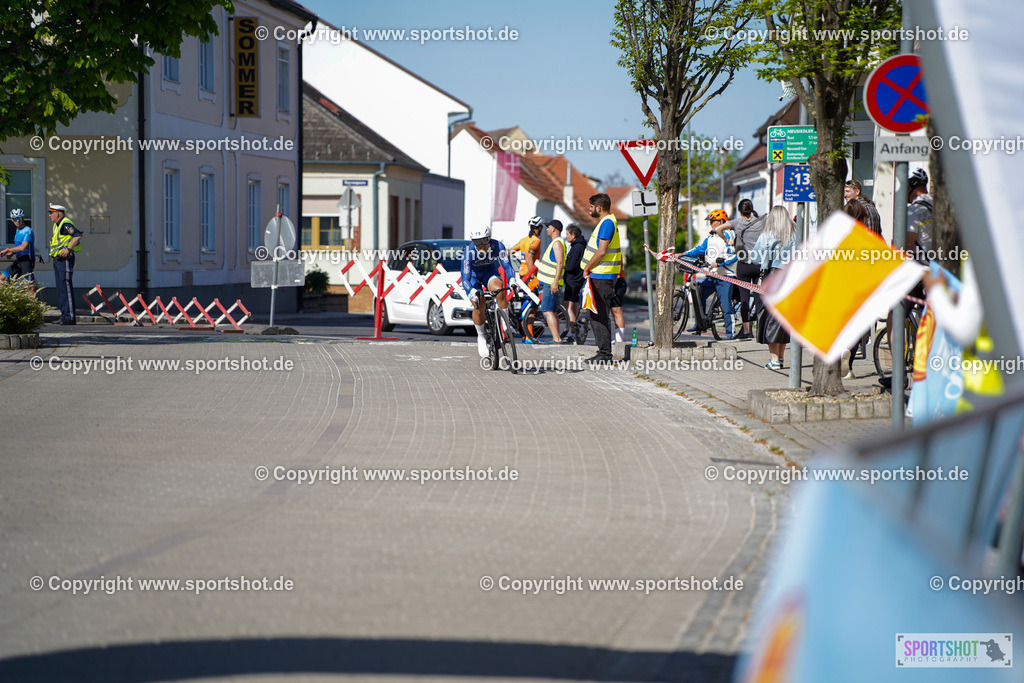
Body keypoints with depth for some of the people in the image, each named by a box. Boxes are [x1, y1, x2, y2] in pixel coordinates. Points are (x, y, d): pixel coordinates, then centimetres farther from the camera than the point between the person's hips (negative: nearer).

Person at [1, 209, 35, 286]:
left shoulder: (28, 231, -16)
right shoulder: (17, 230, 14)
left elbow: (23, 247, -28)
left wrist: (7, 250, -20)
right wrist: (11, 253, 4)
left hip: (27, 261, -9)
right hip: (18, 261, 9)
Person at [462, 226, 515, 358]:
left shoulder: (498, 246, -28)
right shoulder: (469, 252, -32)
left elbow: (506, 265, -31)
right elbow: (465, 278, -35)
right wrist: (472, 292, -55)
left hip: (490, 272, 1)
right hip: (473, 275, -1)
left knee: (499, 291, -32)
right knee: (478, 307, -20)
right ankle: (481, 337, 4)